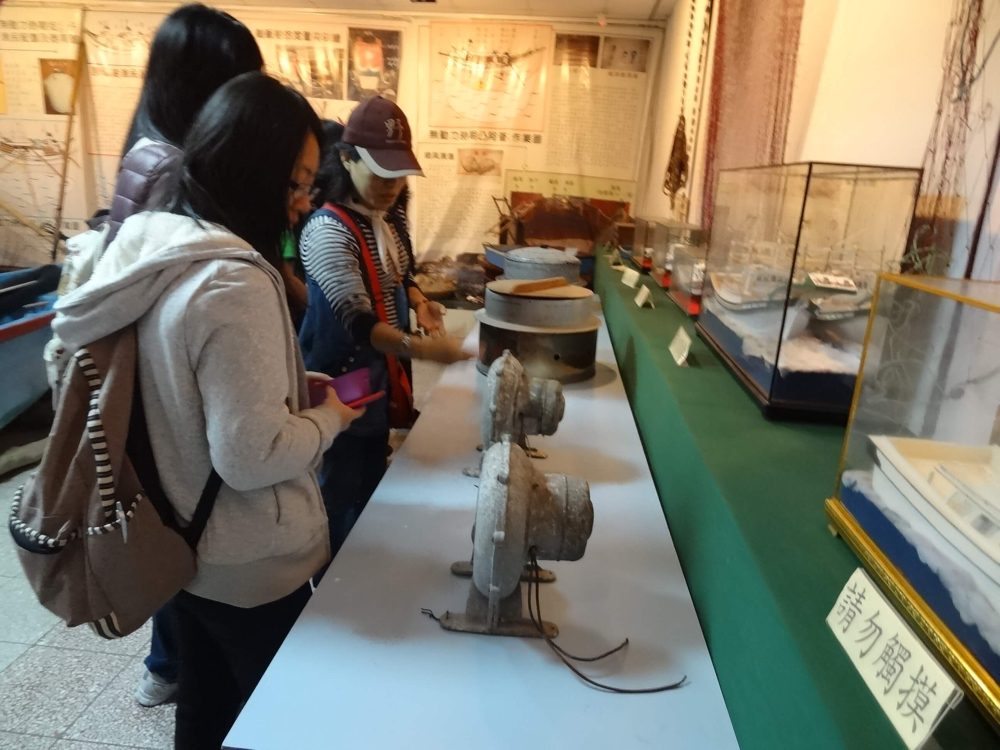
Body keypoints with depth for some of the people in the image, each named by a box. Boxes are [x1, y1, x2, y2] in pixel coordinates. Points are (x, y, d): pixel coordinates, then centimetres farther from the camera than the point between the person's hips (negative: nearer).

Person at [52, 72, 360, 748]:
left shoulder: (147, 247, 0)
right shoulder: (234, 283, -29)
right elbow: (252, 455, -29)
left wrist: (290, 386, 4)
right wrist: (329, 418, -11)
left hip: (182, 545, 8)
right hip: (252, 566, -8)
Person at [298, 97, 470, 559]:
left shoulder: (391, 217, 3)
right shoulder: (328, 231, -23)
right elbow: (357, 322, -30)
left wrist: (418, 303, -4)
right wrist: (421, 348, -45)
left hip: (382, 383, 8)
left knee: (371, 495, 24)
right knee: (339, 505, 7)